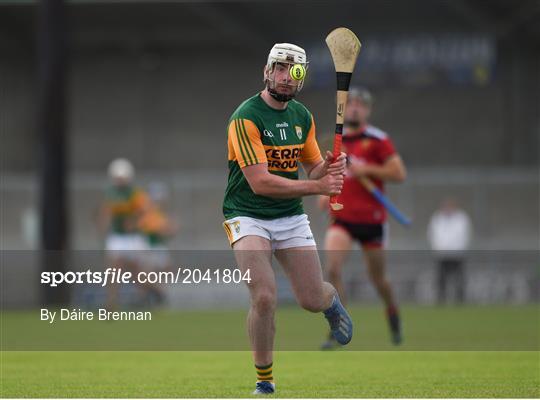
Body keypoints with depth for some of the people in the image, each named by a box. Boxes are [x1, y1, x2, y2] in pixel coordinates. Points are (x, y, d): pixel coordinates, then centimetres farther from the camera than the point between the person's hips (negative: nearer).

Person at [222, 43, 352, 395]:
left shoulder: (303, 116, 6)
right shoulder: (246, 118, -16)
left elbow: (314, 168, 16)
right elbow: (260, 182, -23)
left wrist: (329, 167, -8)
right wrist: (318, 186, -23)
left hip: (291, 218, 5)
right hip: (248, 216, -5)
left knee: (313, 300, 0)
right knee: (265, 298, -22)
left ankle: (331, 298, 41)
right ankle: (264, 381, -2)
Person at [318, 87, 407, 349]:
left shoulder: (378, 140, -5)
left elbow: (399, 173, -12)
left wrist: (366, 169, -20)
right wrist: (325, 192, 7)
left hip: (371, 218, -3)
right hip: (341, 219, 3)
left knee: (377, 277, 10)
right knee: (332, 268, -19)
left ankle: (392, 312, 42)